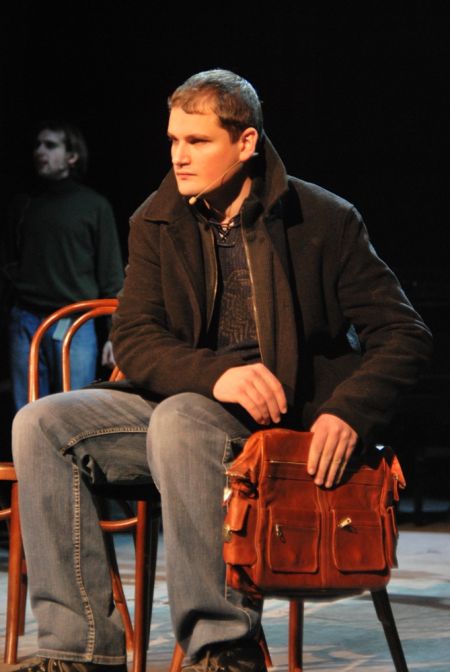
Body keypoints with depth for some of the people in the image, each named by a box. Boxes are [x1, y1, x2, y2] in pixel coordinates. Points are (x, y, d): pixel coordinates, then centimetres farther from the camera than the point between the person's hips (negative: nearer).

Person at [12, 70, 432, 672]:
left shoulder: (325, 220, -2)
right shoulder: (157, 225, 8)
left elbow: (404, 335, -3)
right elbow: (133, 340, -2)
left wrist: (348, 413, -22)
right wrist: (216, 373, -23)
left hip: (289, 420, -5)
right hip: (181, 403, 5)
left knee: (180, 420, -36)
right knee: (42, 425, -17)